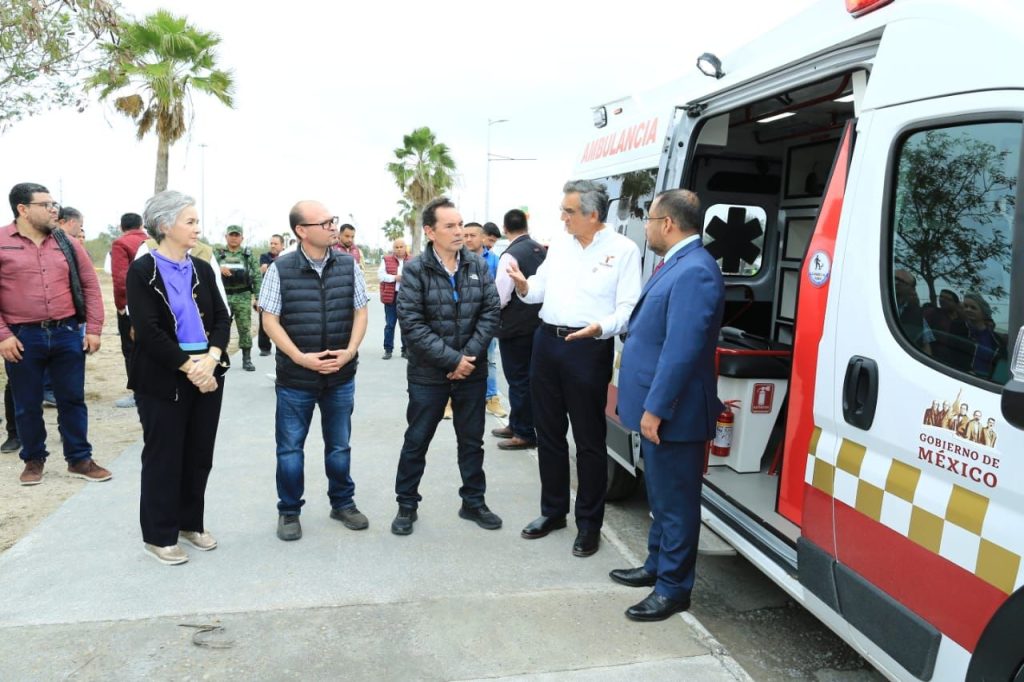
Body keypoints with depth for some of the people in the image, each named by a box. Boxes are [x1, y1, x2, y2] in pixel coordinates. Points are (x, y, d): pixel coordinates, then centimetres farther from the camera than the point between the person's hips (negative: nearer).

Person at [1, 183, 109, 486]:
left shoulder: (68, 244, 6)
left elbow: (90, 287, 8)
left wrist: (93, 329, 2)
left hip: (68, 333, 2)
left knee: (73, 400, 9)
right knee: (27, 405, 10)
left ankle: (79, 459, 20)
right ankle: (33, 459, 28)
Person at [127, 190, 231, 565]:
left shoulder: (202, 269, 8)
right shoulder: (142, 272, -8)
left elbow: (222, 318, 3)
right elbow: (148, 331, -16)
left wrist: (211, 357, -14)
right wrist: (188, 366, -18)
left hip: (207, 373, 5)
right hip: (163, 379, -5)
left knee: (199, 454, 12)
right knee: (163, 457, 4)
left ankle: (190, 523, 28)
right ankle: (159, 535, 18)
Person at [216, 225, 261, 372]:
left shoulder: (248, 254, 6)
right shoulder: (218, 254, 8)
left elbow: (257, 277, 3)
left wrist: (258, 297, -4)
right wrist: (219, 269, -22)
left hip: (243, 297, -1)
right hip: (223, 297, 1)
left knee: (245, 329, 1)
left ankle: (247, 360, 8)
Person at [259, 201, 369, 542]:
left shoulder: (349, 265, 0)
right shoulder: (280, 269, -8)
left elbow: (360, 312, 4)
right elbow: (270, 320, -6)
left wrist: (350, 351, -10)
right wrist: (300, 357, -15)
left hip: (341, 375, 2)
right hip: (295, 377, -2)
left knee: (339, 445, 15)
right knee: (290, 448, 9)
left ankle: (343, 503, 33)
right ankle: (289, 511, 26)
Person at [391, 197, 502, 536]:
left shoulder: (478, 266, 1)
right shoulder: (415, 270, -10)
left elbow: (490, 313, -2)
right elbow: (412, 324, -16)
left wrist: (469, 356, -13)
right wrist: (452, 359, -18)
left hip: (472, 371, 3)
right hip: (428, 374, -3)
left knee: (472, 441, 14)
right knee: (416, 441, 9)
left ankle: (473, 502, 30)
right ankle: (407, 505, 25)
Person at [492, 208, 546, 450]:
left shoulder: (511, 255, -17)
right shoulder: (542, 251, 5)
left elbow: (500, 297, -18)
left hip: (515, 326, -8)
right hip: (537, 323, 8)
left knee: (518, 380, 3)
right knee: (527, 377, 17)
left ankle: (525, 434, 12)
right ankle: (516, 424, 31)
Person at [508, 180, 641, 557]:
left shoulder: (623, 249, -6)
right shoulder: (559, 243, 11)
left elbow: (628, 308, -10)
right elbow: (540, 290, 14)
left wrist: (600, 327, -28)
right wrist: (524, 285, -7)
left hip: (588, 349, -6)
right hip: (546, 342, 6)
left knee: (589, 440, 4)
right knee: (549, 432, 15)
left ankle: (589, 523, 17)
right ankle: (553, 510, 31)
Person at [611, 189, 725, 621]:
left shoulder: (694, 272, -21)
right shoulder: (677, 265, 12)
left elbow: (682, 350, -26)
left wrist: (655, 409, -24)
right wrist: (649, 406, 21)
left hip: (671, 414, -10)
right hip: (656, 408, 10)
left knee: (675, 502, 3)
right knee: (661, 496, 22)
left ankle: (673, 589, 17)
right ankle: (657, 565, 38)